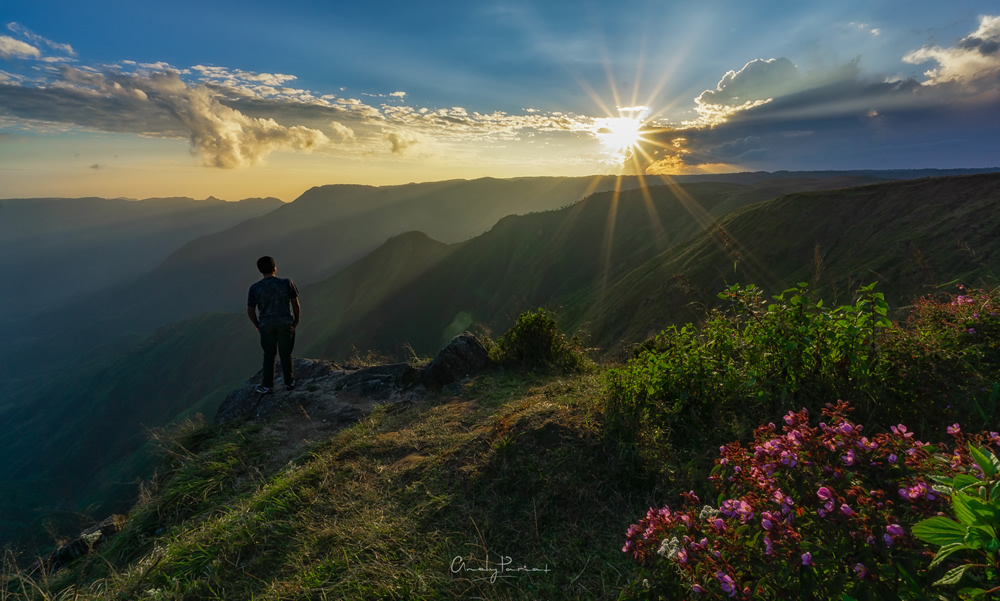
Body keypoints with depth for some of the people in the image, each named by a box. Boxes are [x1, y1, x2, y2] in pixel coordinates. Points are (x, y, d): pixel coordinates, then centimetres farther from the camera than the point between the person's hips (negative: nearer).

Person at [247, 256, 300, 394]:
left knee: (269, 355, 17)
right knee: (285, 354, 15)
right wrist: (296, 321, 9)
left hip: (266, 326, 1)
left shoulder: (254, 288, -6)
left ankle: (267, 386, 22)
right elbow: (296, 306, -6)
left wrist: (257, 325, 15)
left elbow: (250, 311, -1)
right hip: (286, 324, -1)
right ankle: (289, 381, 28)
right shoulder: (287, 283, -10)